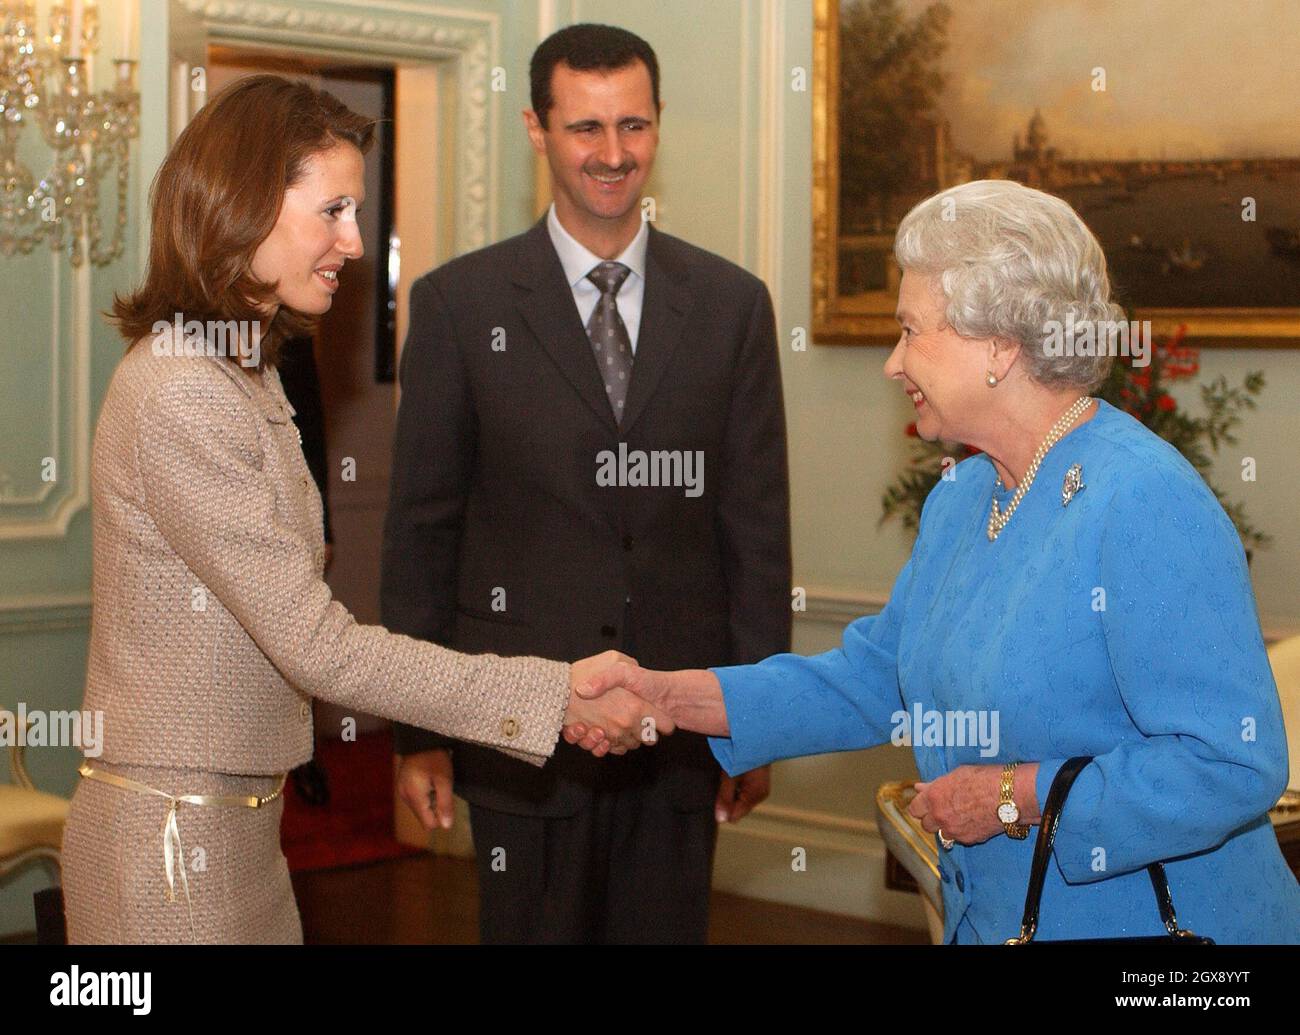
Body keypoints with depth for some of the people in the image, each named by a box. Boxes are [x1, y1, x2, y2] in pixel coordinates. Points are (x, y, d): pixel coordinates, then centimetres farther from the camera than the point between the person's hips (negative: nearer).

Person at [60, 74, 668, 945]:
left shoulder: (244, 374, 11)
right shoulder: (179, 400, -20)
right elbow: (317, 646, -22)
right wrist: (556, 696, -22)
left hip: (240, 826, 9)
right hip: (171, 841, -9)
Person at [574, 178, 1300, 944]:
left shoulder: (1145, 506, -24)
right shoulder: (960, 500, 6)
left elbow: (1235, 765, -28)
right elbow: (875, 679, 9)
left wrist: (1019, 798, -22)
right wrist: (665, 694, 1)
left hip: (1148, 920, -8)